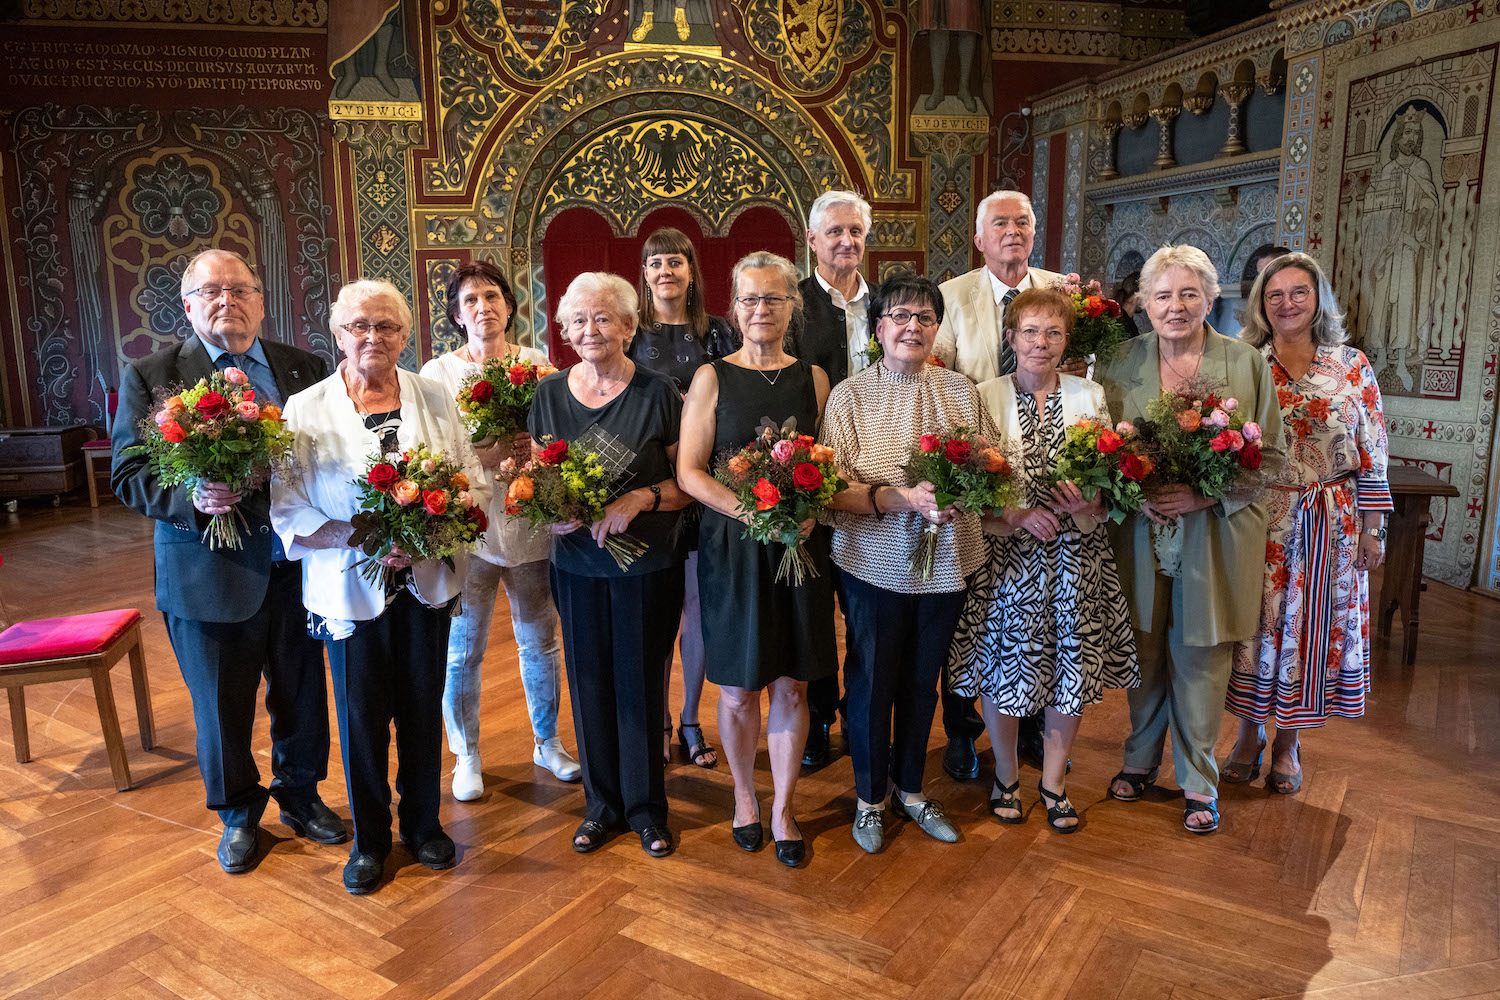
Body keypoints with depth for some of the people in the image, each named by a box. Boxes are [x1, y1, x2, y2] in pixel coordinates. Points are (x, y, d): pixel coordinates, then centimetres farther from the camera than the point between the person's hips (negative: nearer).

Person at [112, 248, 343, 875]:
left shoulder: (304, 369, 5)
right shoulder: (149, 377, -2)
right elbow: (128, 475, -5)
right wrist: (191, 497, -25)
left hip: (297, 569, 2)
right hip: (210, 576, -2)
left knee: (302, 694, 17)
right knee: (222, 706, 14)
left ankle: (299, 795, 41)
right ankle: (238, 815, 38)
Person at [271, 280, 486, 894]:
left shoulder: (434, 401, 3)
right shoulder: (304, 412, -3)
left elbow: (474, 484, 3)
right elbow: (288, 513, -7)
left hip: (427, 584, 2)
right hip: (350, 590, -1)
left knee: (423, 709, 12)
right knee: (362, 717, 9)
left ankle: (423, 823, 34)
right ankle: (370, 837, 30)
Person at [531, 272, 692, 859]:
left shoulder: (658, 394, -6)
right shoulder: (548, 395, 3)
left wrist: (642, 497, -21)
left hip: (648, 566, -2)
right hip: (577, 564, 3)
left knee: (641, 685, 6)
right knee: (589, 684, 11)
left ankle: (647, 807, 27)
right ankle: (602, 804, 31)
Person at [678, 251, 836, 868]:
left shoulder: (813, 378, 8)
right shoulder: (712, 377, 1)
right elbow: (689, 471, -4)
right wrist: (750, 510, -19)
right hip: (732, 546, -2)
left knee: (792, 685, 7)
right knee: (739, 688, 6)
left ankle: (783, 810, 25)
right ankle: (745, 799, 31)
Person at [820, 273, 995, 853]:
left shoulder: (960, 391, 5)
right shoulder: (849, 396, -4)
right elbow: (834, 490, -11)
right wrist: (903, 499, -25)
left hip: (944, 563, 3)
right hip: (874, 563, -3)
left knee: (922, 681, 16)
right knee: (871, 682, 10)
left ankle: (910, 790, 37)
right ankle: (870, 797, 31)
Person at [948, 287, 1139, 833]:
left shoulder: (1089, 395, 7)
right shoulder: (986, 396, 0)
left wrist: (1089, 505, -15)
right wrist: (1017, 515, -19)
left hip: (1076, 554, 2)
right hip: (1006, 554, -2)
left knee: (1073, 665, 6)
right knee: (1003, 665, 5)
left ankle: (1053, 779, 28)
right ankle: (1006, 773, 29)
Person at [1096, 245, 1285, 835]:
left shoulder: (1247, 363, -1)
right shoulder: (1123, 362, 3)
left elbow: (1269, 455, -2)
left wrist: (1206, 494, -16)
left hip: (1215, 533, -1)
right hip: (1140, 532, 2)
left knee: (1199, 657, 6)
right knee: (1144, 649, 12)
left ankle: (1198, 781, 23)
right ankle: (1141, 758, 33)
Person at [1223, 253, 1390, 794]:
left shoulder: (1351, 365, 2)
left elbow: (1372, 451, 3)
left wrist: (1373, 527, 0)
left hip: (1330, 524, 1)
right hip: (1259, 519, -1)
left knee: (1314, 624, 8)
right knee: (1256, 621, 6)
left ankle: (1288, 741, 25)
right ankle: (1249, 733, 24)